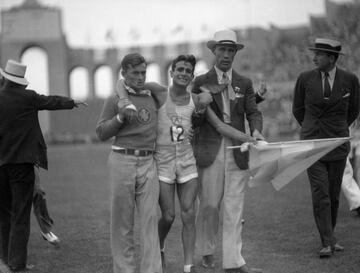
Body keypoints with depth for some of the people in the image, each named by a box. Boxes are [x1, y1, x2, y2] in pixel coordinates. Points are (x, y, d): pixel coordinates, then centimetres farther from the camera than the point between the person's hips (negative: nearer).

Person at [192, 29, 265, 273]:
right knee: (209, 206, 3)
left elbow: (253, 112, 3)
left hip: (237, 151, 2)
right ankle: (208, 252, 24)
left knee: (234, 209, 0)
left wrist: (256, 130, -13)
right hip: (210, 150, -2)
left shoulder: (245, 83, 12)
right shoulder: (201, 82, 5)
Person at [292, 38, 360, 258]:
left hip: (338, 143, 1)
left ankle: (330, 237, 20)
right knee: (320, 195, -9)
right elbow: (298, 110, 14)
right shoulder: (305, 79, -2)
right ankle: (328, 242, -9)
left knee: (334, 196, 6)